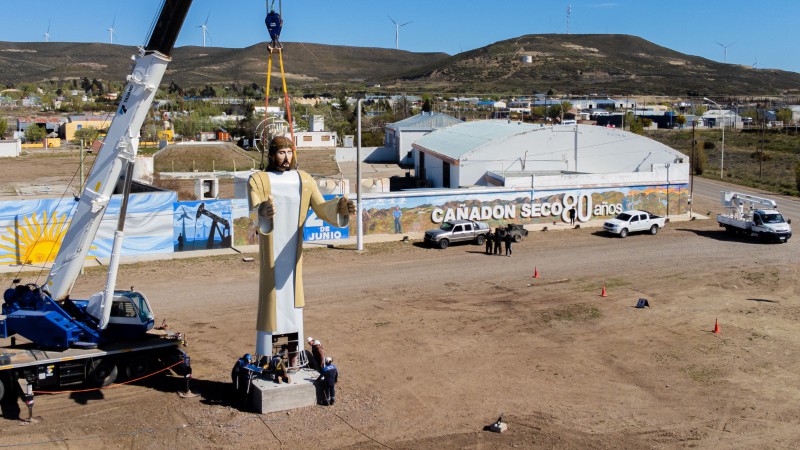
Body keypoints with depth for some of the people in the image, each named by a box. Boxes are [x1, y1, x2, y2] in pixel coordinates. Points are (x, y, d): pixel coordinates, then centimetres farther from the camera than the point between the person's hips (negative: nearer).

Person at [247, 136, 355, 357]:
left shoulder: (305, 180, 5)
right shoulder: (258, 180, -5)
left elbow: (321, 208, -4)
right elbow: (253, 212, -20)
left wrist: (340, 206, -25)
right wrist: (262, 212, -45)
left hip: (293, 248, 3)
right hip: (270, 249, -3)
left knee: (293, 295, 7)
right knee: (270, 295, -4)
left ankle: (295, 353, 16)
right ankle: (265, 356, 3)